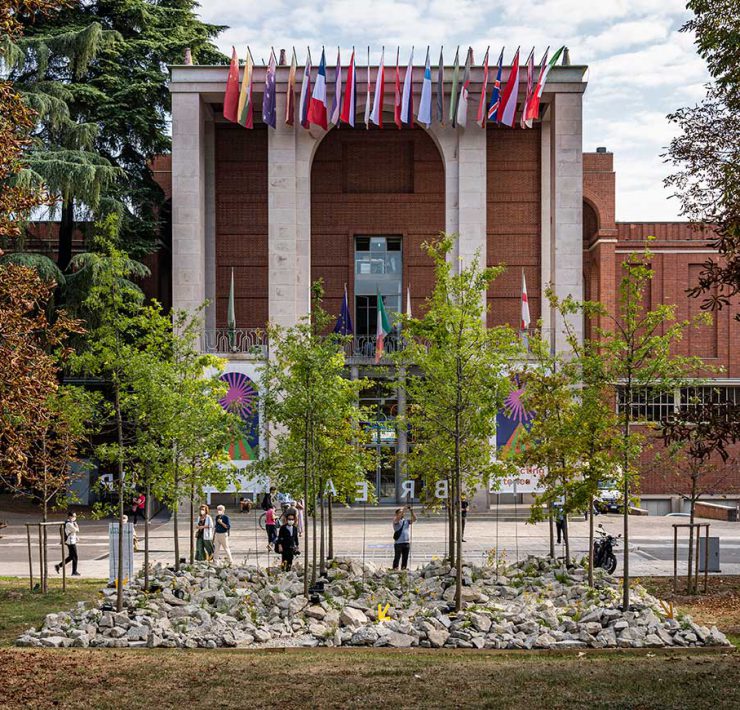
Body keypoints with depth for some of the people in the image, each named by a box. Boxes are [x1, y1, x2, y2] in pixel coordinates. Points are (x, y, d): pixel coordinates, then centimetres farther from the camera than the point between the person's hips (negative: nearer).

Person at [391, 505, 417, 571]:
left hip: (407, 543, 5)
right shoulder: (396, 521, 2)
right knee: (397, 558, -5)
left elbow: (414, 519, 6)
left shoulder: (407, 521, 16)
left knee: (405, 558, 7)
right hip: (398, 543, -5)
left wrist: (411, 511, -5)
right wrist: (404, 509, -19)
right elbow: (398, 518, -19)